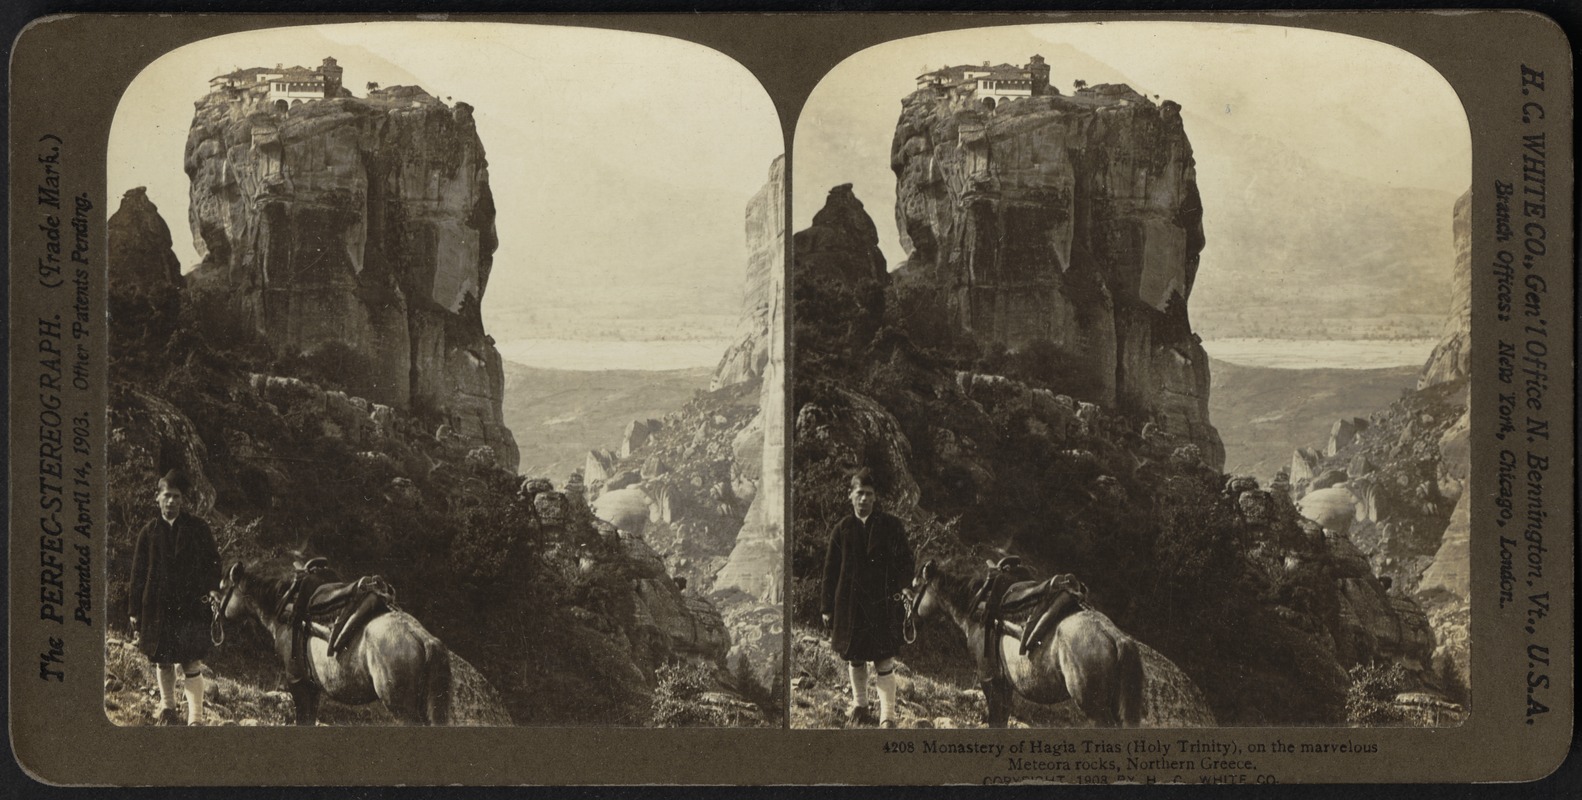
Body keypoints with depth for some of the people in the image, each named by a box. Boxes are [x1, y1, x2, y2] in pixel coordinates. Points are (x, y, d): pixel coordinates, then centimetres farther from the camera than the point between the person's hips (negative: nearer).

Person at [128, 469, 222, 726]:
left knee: (191, 662, -8)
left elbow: (213, 565, 6)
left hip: (191, 608, -2)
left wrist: (206, 592, -10)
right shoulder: (149, 532, 7)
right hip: (157, 607, 2)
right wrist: (135, 613, 3)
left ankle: (196, 717, -9)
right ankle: (167, 709, 29)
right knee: (162, 661, 12)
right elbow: (138, 576, 7)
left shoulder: (198, 529, 3)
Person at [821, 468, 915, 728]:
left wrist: (898, 589, -12)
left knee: (884, 662, -6)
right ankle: (860, 705, 30)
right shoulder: (842, 529, 5)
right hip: (850, 605, 2)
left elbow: (905, 562, 3)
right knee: (855, 658, 13)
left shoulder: (891, 526, 1)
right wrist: (828, 609, 4)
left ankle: (888, 715, -4)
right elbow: (830, 570, 6)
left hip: (883, 604, -2)